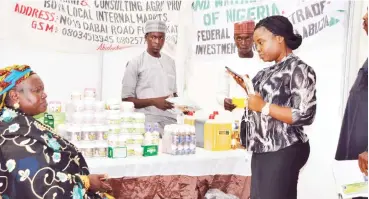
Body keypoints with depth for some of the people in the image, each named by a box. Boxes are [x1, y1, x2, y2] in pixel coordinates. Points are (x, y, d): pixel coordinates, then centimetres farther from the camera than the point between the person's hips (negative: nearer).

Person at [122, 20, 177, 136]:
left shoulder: (170, 63, 15)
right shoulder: (135, 64, -1)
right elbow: (126, 100, -4)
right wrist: (153, 101, -16)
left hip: (170, 121, 5)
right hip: (148, 123, -5)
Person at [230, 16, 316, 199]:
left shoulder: (299, 69, -12)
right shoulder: (270, 72, 13)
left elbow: (304, 115, -19)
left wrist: (263, 106, -19)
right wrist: (247, 87, 7)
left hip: (282, 151, -8)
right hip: (262, 149, 9)